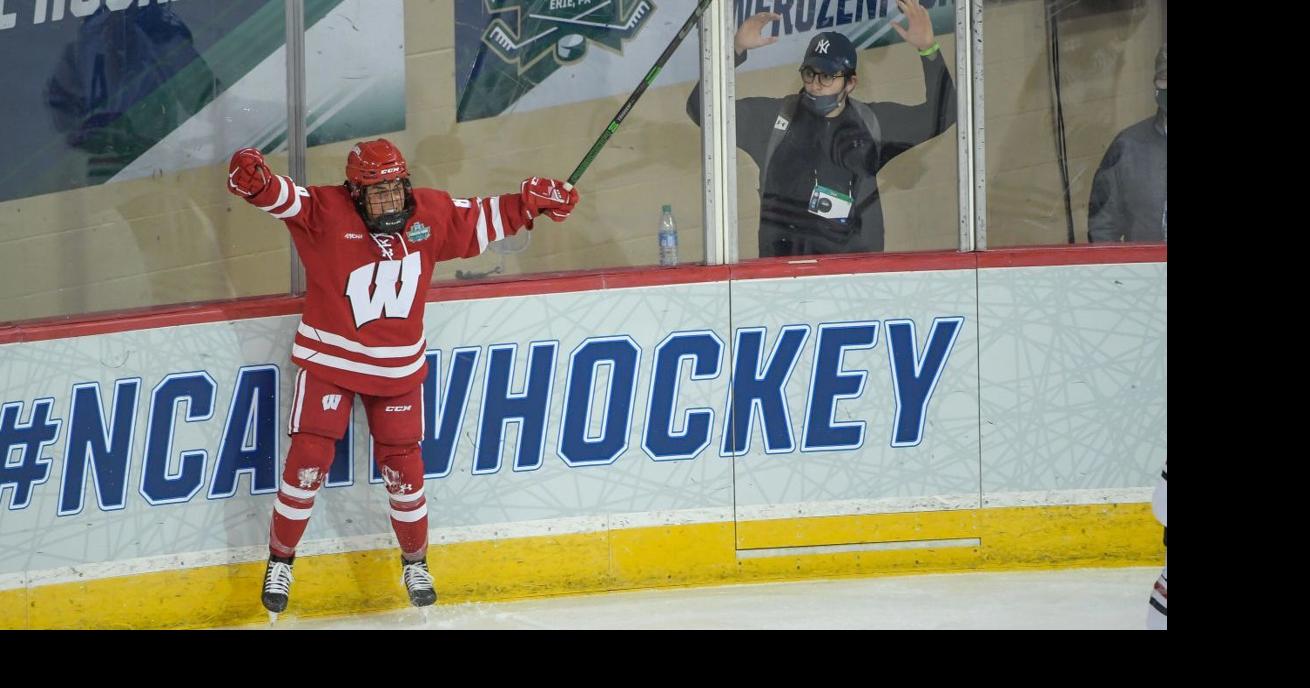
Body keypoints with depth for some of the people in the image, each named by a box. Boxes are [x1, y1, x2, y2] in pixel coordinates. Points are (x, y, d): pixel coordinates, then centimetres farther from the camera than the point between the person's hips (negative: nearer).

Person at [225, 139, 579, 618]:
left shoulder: (430, 215, -4)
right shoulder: (327, 213, -16)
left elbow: (479, 220, 11)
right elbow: (281, 197, -29)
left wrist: (531, 200, 8)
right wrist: (254, 180, -50)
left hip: (398, 367, 3)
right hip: (329, 360, -3)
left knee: (403, 466, 6)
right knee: (308, 461, -6)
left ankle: (415, 562, 27)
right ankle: (280, 560, 12)